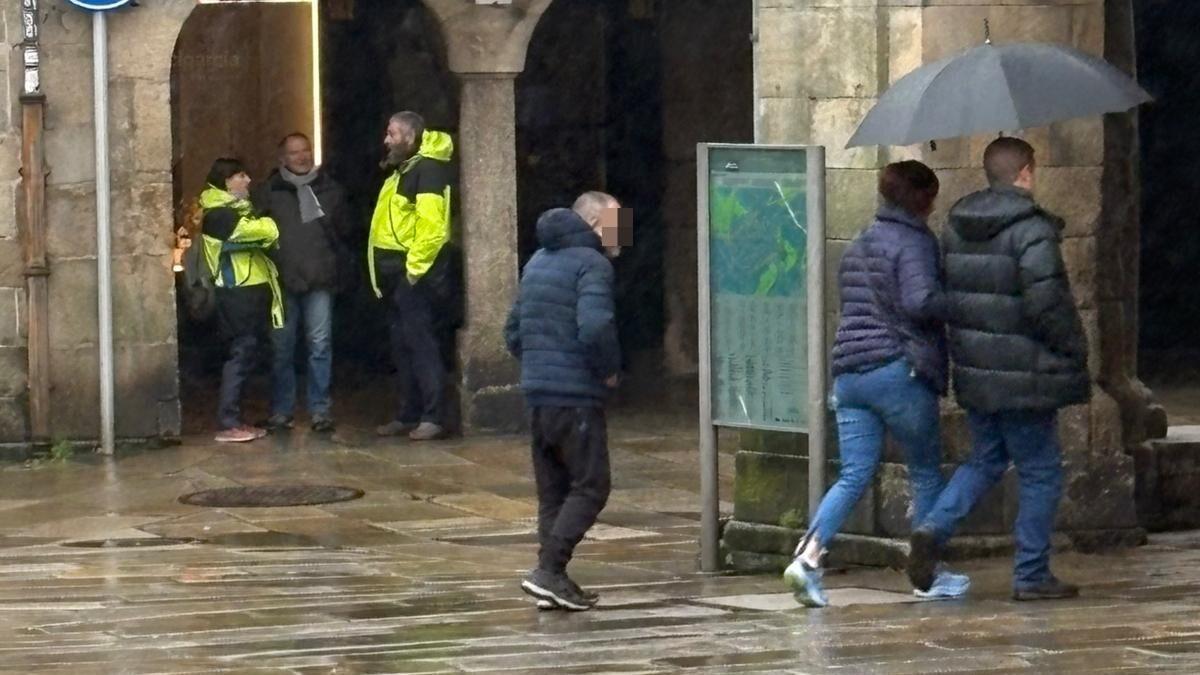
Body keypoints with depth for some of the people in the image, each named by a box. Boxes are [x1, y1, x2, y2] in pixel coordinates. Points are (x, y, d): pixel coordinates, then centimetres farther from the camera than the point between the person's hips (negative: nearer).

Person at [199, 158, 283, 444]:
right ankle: (228, 425, -10)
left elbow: (263, 235, 17)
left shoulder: (234, 210, 21)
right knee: (240, 356, -10)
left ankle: (234, 420, 15)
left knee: (244, 356, 11)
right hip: (239, 294, -10)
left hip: (250, 293, 10)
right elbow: (264, 231, -19)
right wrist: (269, 225, 2)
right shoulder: (220, 214, -14)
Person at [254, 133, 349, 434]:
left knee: (320, 345, 0)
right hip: (282, 280, -1)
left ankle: (320, 409, 6)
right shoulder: (268, 192, 6)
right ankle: (281, 410, 10)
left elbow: (343, 228, 16)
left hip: (320, 277, 1)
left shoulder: (331, 190, 11)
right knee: (281, 347, 2)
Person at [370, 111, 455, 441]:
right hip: (398, 271, 10)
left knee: (420, 342, -10)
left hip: (415, 270, -10)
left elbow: (432, 225, -23)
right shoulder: (403, 170, 18)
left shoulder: (427, 169, -14)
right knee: (402, 343, 12)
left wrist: (415, 266, -22)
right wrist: (386, 270, 16)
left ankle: (433, 417, -8)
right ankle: (408, 414, 18)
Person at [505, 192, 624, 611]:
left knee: (552, 490, 12)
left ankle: (551, 579, 10)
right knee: (590, 486, -3)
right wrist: (610, 368, -9)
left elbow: (513, 331, 21)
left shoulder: (537, 262, 18)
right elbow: (594, 326, -24)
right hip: (578, 396, -8)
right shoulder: (591, 264, -10)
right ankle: (549, 570, -13)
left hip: (537, 396, 8)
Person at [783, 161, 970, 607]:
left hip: (849, 371, 7)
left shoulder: (859, 247, 17)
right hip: (899, 370, -7)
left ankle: (808, 556, -16)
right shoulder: (914, 243, -9)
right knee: (927, 473, 9)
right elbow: (920, 301, -23)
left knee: (854, 475, 3)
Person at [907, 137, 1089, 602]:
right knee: (1040, 471, 5)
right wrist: (1074, 351, -8)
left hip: (974, 372, 7)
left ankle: (934, 528, -1)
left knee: (985, 460, 21)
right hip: (1024, 377, -7)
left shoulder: (956, 229, 7)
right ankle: (1032, 575, 8)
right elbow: (1047, 302, -22)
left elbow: (942, 297, 12)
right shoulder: (1031, 230, -16)